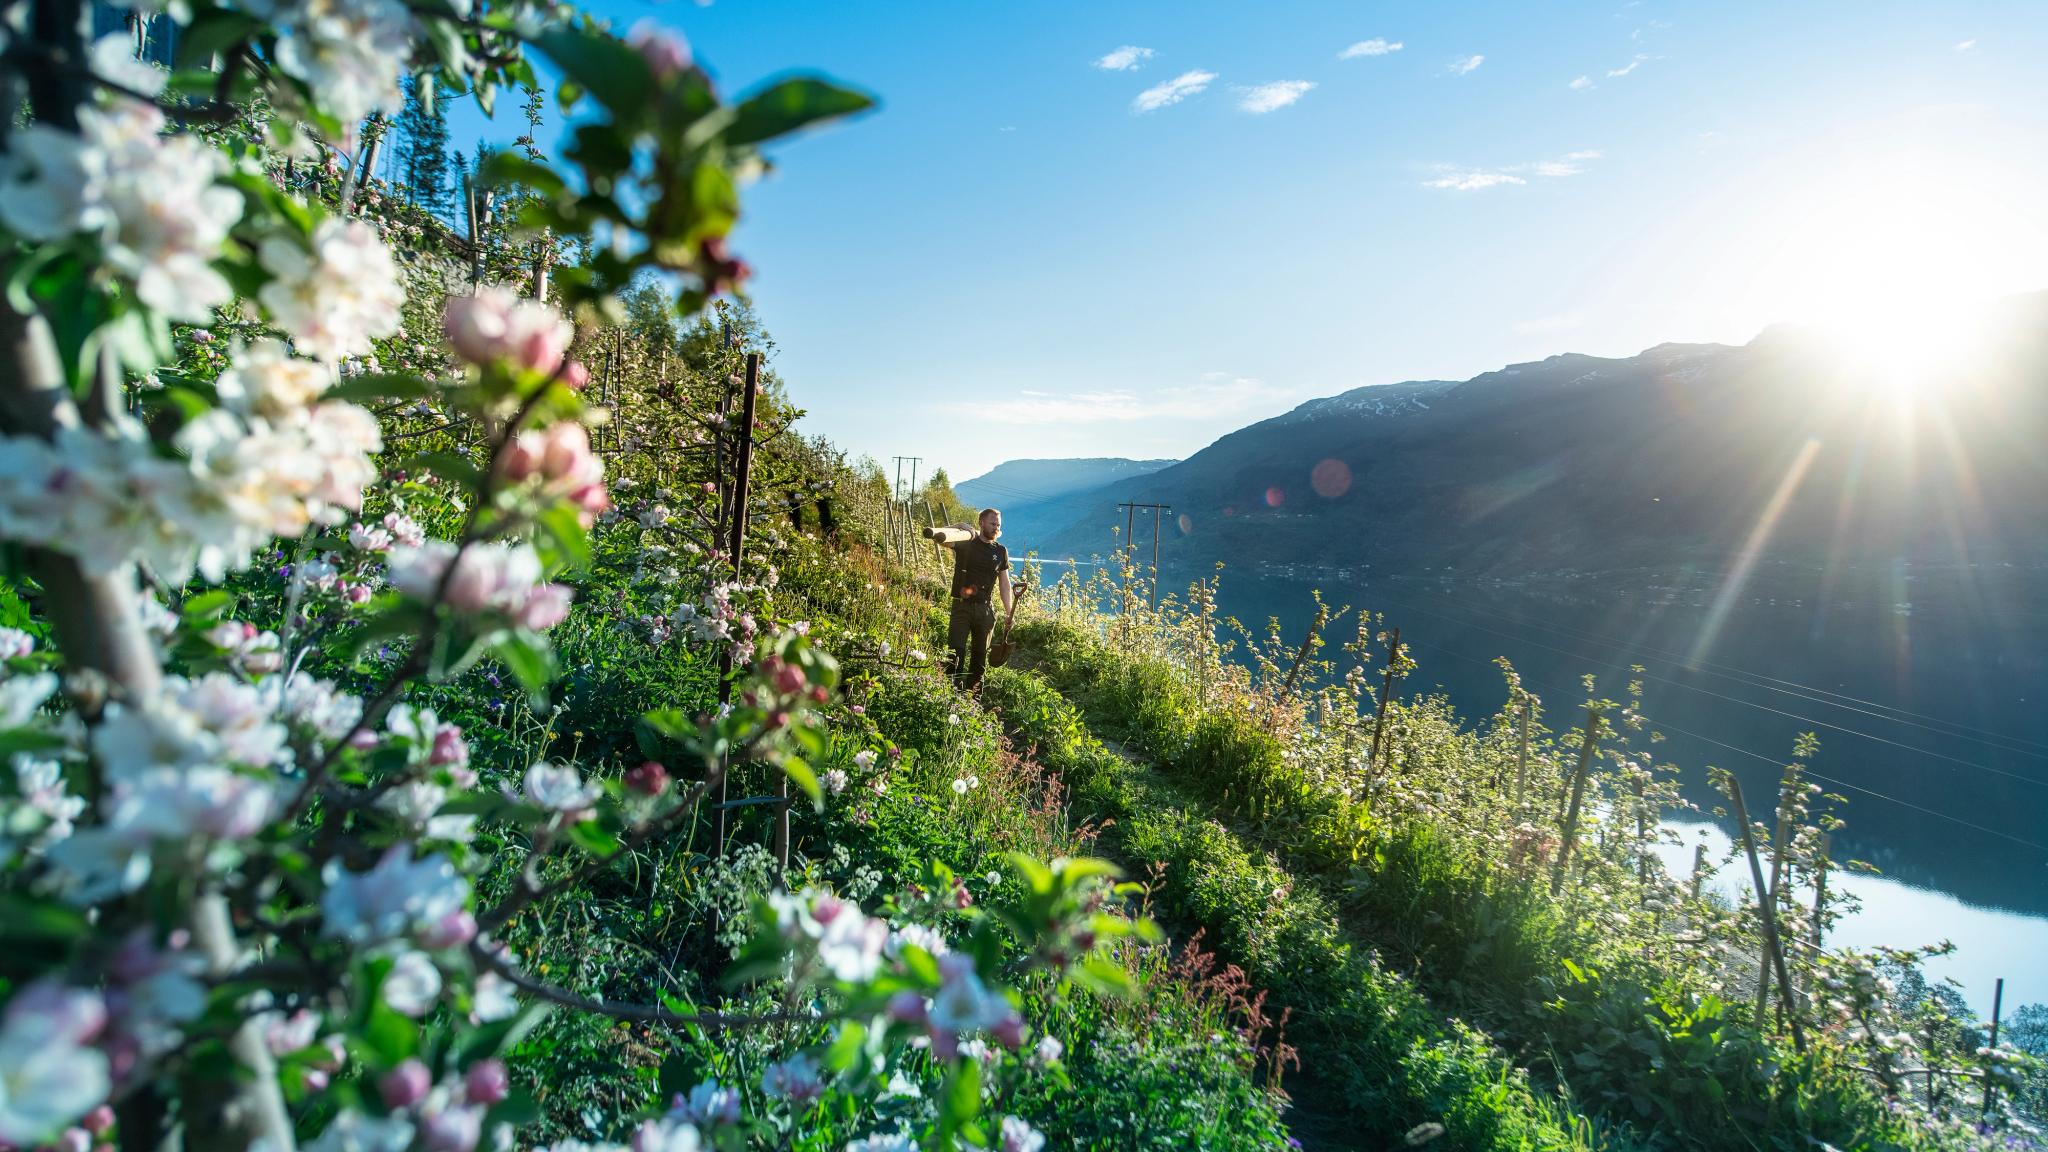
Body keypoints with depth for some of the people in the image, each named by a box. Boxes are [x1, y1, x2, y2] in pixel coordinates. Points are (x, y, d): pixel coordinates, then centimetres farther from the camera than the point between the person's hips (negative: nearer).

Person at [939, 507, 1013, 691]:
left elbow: (1004, 584, 11)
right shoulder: (965, 543, -2)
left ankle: (973, 689, 18)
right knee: (956, 651, -10)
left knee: (980, 654, 9)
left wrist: (1010, 613, 7)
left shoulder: (1001, 552, 8)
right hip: (962, 606, -3)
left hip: (985, 609, 3)